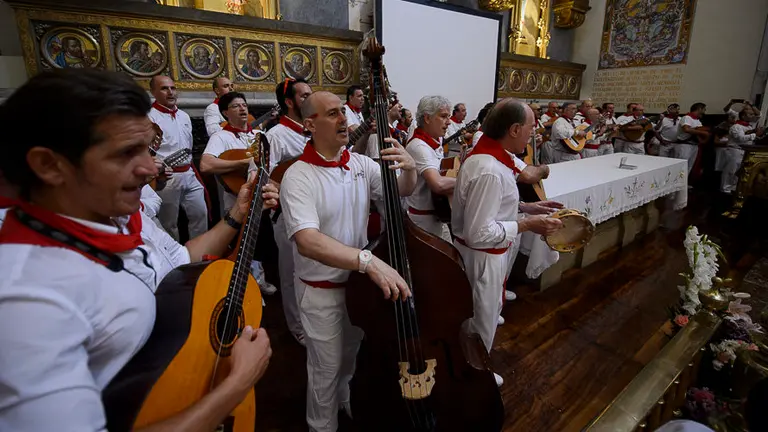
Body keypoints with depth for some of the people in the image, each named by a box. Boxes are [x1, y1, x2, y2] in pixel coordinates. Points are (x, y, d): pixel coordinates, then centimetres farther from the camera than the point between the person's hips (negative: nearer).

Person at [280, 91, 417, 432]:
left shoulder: (360, 163, -4)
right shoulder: (299, 176, -22)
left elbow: (403, 191, 3)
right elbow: (307, 241, -36)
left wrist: (409, 168, -21)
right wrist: (368, 260, -47)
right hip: (322, 291, -5)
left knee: (354, 356, 27)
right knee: (327, 368, 15)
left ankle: (349, 405, 56)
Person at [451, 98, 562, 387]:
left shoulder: (489, 154, 1)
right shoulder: (489, 171, -31)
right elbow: (479, 233, -31)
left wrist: (524, 207, 6)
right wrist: (527, 225, -22)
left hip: (488, 253, 10)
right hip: (482, 257, -10)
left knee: (482, 314, 27)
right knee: (481, 321, 13)